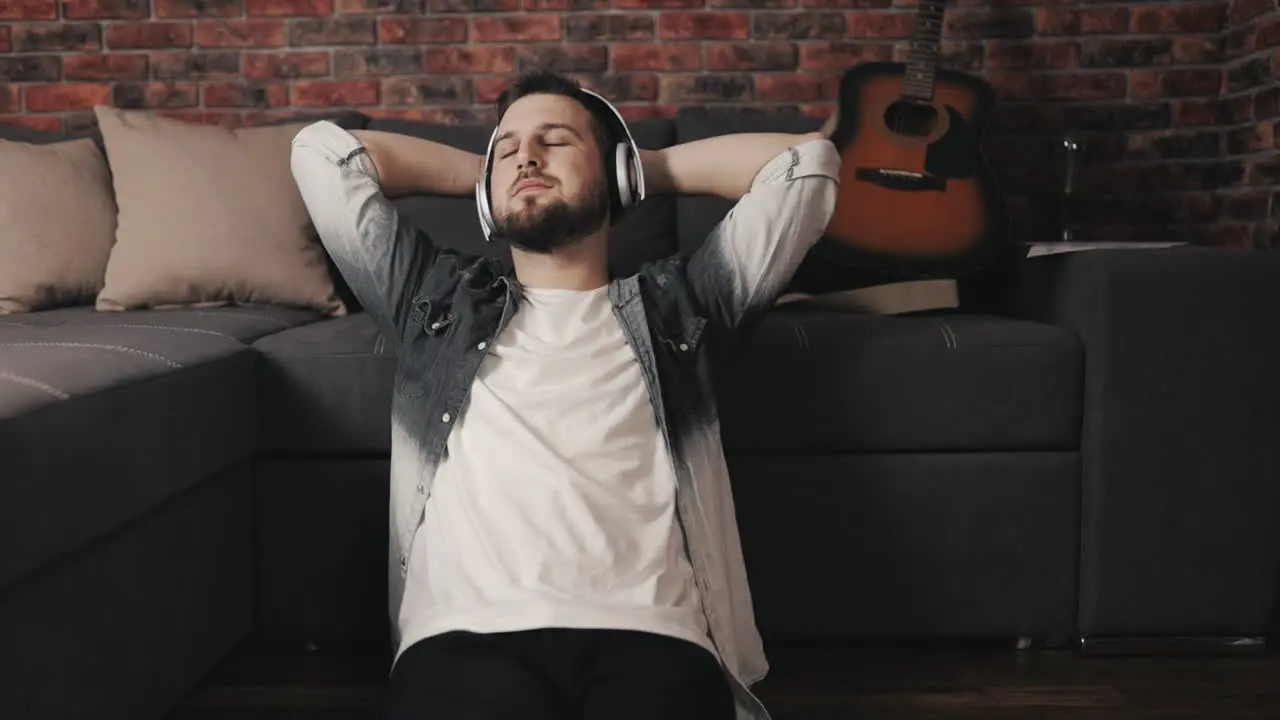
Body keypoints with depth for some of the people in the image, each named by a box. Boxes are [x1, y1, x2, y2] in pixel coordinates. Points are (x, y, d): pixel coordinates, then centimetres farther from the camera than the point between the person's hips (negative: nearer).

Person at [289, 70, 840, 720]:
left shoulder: (676, 306, 23)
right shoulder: (441, 301, 26)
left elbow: (807, 158, 23)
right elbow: (323, 150, 27)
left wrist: (647, 168, 32)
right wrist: (476, 171, 36)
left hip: (648, 633, 1)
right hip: (465, 636, 0)